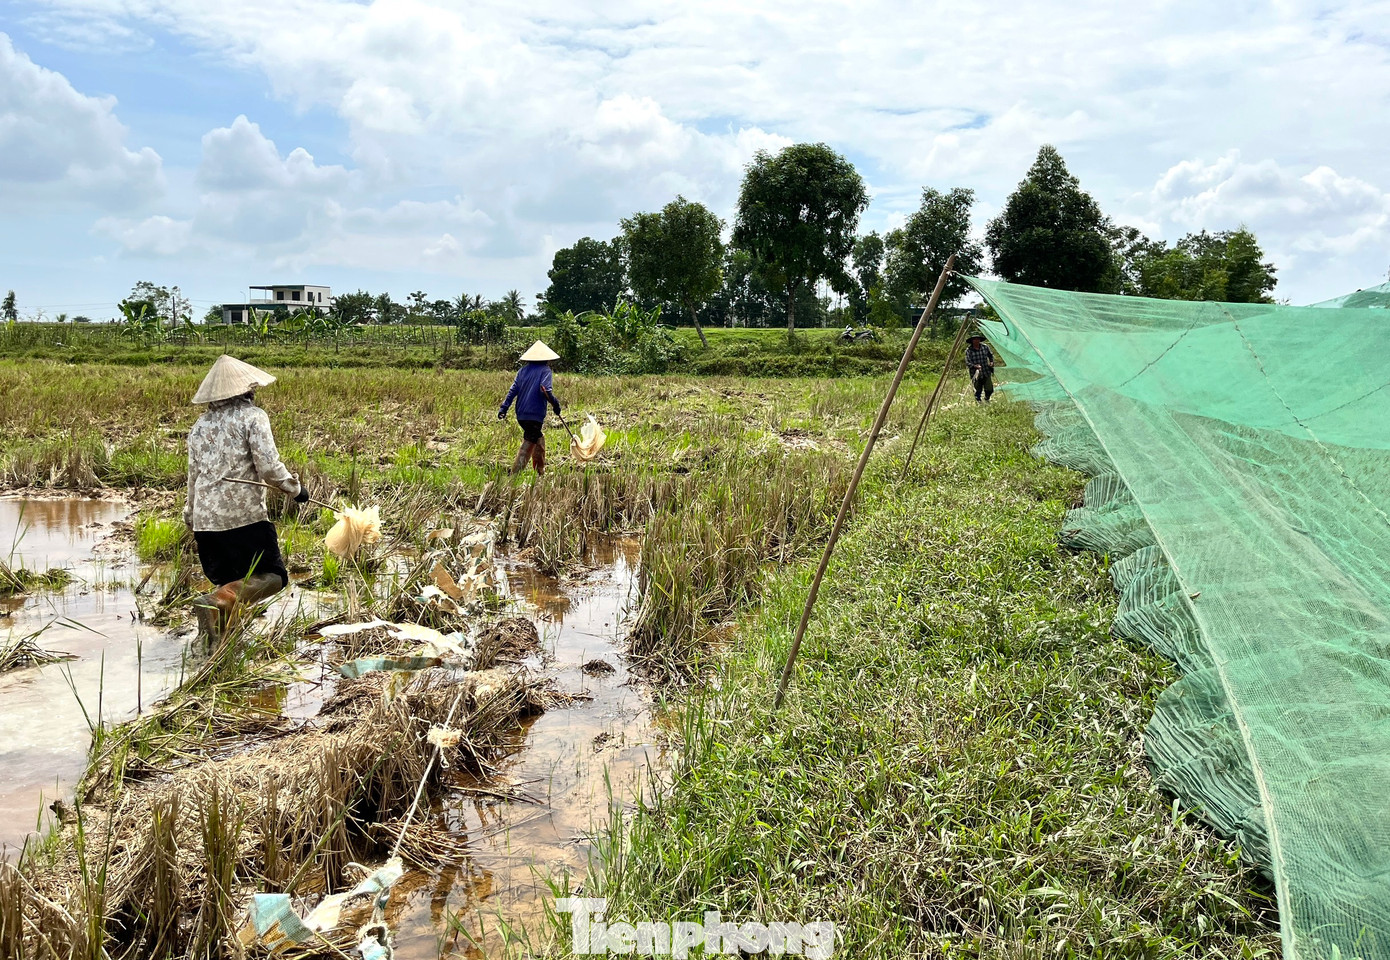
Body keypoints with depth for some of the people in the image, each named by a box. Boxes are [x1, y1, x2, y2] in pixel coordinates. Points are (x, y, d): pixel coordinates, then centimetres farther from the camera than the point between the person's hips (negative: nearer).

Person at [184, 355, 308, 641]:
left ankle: (218, 635, 4)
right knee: (273, 576, -1)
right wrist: (295, 488, 4)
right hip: (244, 515, -6)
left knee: (227, 582, 19)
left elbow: (194, 475, 19)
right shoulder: (252, 416, -4)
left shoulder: (200, 425, 15)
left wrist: (191, 518, 29)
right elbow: (269, 467, -12)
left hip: (205, 520, 7)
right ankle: (216, 601, -24)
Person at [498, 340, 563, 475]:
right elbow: (546, 389, -18)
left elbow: (513, 390, 8)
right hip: (535, 415, -7)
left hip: (521, 415, 7)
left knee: (539, 439, 21)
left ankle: (540, 472, 27)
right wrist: (555, 404, -10)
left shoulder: (523, 370, 13)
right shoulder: (545, 370, -3)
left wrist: (503, 408, 7)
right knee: (528, 444, -1)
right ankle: (515, 473, -7)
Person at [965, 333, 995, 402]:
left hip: (986, 373, 2)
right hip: (976, 375, -2)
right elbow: (967, 362, -13)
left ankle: (987, 399, 30)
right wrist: (975, 366, -28)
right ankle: (978, 401, 33)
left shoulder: (985, 347, 1)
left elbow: (991, 355, 18)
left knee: (989, 390, 0)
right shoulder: (968, 350, -9)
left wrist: (991, 362, 2)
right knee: (978, 391, 6)